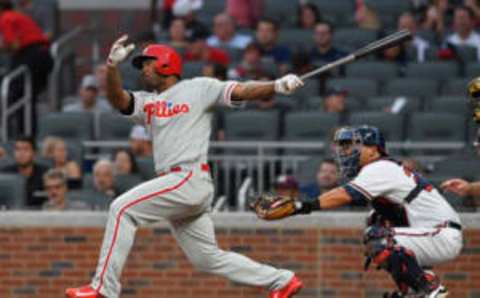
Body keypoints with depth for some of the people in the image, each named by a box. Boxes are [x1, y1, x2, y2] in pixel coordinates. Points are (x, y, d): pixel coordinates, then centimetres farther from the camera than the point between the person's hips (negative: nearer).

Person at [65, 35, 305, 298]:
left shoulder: (199, 88, 5)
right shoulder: (147, 103, 22)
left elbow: (242, 92, -3)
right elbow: (118, 99, 5)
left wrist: (277, 86, -20)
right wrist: (112, 66, -12)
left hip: (190, 177, -8)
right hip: (175, 184, 8)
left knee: (123, 209, -16)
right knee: (207, 258, 8)